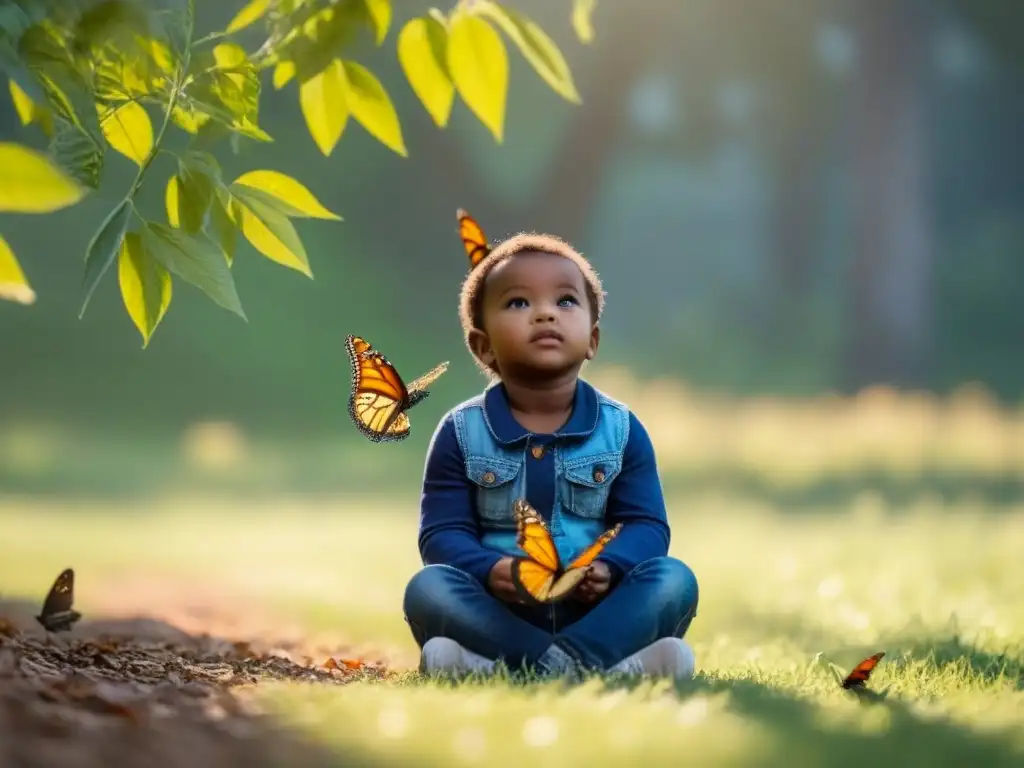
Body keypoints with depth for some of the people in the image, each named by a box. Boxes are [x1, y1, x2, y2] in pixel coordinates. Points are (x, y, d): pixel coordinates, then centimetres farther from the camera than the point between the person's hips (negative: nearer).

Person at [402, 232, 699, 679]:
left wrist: (609, 568, -23)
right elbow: (443, 533, -4)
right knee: (427, 588, -29)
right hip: (498, 612, -1)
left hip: (596, 611, 1)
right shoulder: (462, 433, 3)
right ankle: (608, 662, -40)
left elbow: (646, 526, 1)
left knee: (674, 579, -24)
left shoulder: (621, 430, 6)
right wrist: (489, 571, -27)